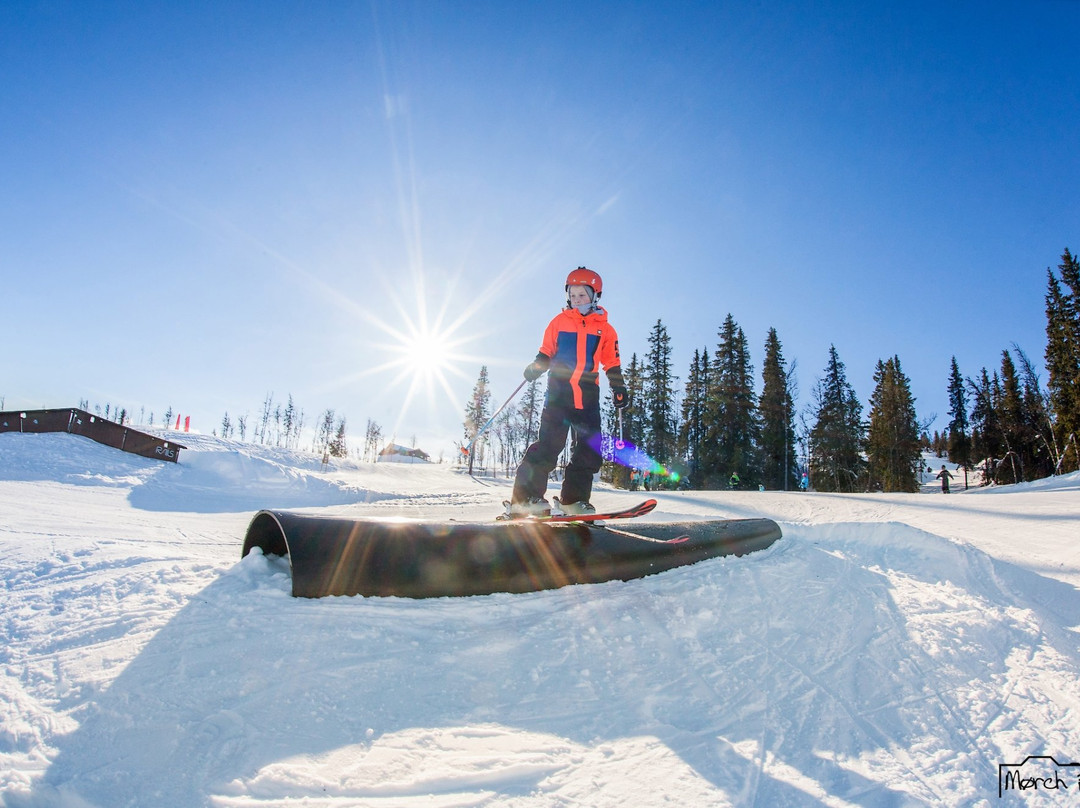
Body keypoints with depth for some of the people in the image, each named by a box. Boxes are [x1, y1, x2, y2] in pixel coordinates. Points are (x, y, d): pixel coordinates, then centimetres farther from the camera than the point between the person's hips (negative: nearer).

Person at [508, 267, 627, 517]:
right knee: (550, 442, -13)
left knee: (590, 447, 0)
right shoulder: (559, 322, 9)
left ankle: (573, 498, 11)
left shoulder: (605, 329, 12)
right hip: (559, 392, -3)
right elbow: (546, 352, 11)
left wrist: (619, 389, 7)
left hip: (587, 395, 3)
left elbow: (612, 364, 16)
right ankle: (525, 496, -11)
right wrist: (536, 367, -8)